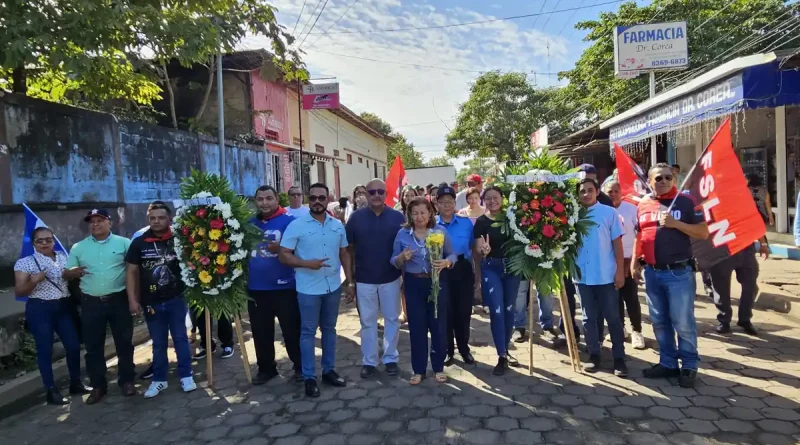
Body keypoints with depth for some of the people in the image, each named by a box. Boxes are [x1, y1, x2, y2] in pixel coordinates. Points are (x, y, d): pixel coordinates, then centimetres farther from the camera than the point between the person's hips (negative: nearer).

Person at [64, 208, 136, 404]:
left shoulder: (123, 243, 1)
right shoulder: (78, 247, 8)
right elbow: (66, 274, 10)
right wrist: (73, 272, -14)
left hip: (119, 300, -2)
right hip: (91, 303, 2)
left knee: (124, 342, 6)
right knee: (93, 346, 8)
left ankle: (127, 381, 19)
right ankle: (98, 386, 20)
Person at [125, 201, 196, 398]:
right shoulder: (139, 243, -1)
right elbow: (131, 271, 2)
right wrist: (132, 300, -2)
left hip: (176, 299, -1)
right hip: (151, 302, 1)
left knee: (180, 338, 7)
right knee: (158, 343, 13)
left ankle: (186, 376, 19)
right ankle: (159, 379, 25)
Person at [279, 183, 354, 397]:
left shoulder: (338, 225, 4)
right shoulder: (296, 225, -8)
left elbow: (344, 254, 10)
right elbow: (284, 256, -9)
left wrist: (349, 283, 7)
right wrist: (307, 263, -24)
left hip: (333, 286, 4)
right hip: (308, 289, -4)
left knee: (329, 329, 15)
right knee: (308, 331, 5)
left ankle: (329, 370, 28)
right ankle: (309, 377, 16)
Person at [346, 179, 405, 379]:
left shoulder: (397, 217, -3)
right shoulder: (356, 217, -3)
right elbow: (349, 248, 2)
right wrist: (350, 277, 1)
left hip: (391, 278, 0)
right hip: (364, 279, 0)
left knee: (392, 319, 12)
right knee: (367, 321, 11)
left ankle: (391, 358, 27)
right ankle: (368, 361, 23)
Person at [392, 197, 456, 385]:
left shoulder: (441, 231, -1)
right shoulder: (402, 234, 0)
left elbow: (452, 254, 1)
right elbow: (393, 261, 3)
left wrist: (446, 262, -20)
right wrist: (402, 257, -18)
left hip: (437, 283, 0)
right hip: (413, 284, 1)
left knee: (438, 325, 6)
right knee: (416, 326, 6)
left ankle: (438, 368, 22)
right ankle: (418, 370, 19)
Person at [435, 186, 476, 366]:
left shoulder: (466, 222, 2)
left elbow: (474, 248, 7)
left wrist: (477, 272, 2)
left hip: (463, 271, 1)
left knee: (463, 311, 8)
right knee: (445, 312, 8)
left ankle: (464, 349, 26)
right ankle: (448, 350, 23)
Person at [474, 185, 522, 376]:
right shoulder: (481, 222, -5)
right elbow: (478, 251, -9)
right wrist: (483, 251, -32)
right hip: (491, 268, -2)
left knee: (509, 309, 12)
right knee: (496, 311, -5)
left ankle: (505, 350, 29)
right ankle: (501, 357, 3)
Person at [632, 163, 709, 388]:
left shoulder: (685, 202, -2)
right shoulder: (643, 205, 9)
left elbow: (703, 233, -5)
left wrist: (676, 223, -17)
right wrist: (635, 262, 12)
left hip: (679, 273, -4)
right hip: (652, 273, 4)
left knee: (683, 323, 1)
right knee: (660, 322, 12)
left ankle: (689, 366, 16)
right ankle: (668, 363, 24)